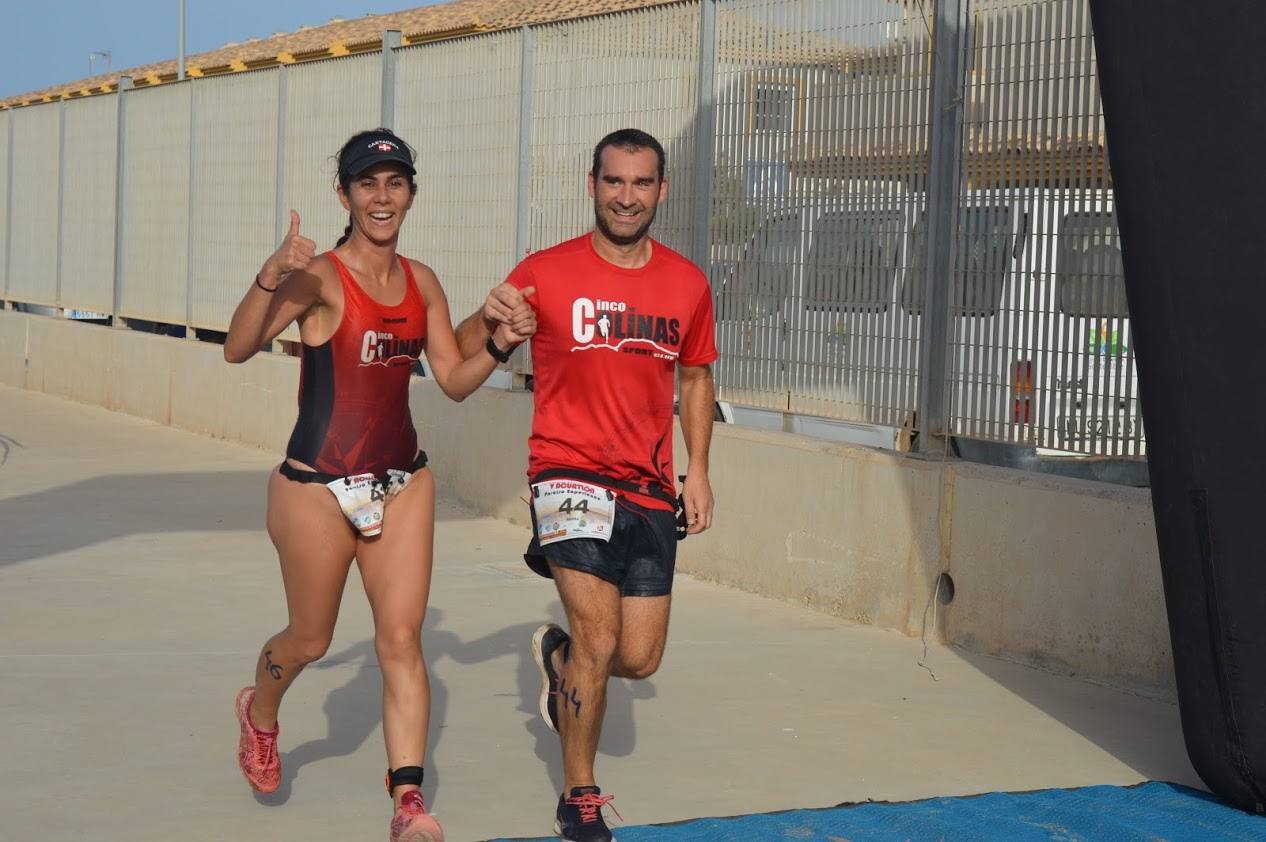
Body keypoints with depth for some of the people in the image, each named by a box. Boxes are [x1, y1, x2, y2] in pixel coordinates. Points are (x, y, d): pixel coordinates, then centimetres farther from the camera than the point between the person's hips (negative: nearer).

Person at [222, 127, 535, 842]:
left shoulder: (422, 283, 6)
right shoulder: (320, 276, -13)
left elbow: (454, 379, 11)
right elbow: (239, 349, -26)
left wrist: (499, 345, -8)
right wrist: (271, 277, -42)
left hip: (403, 482, 4)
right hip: (318, 486, -4)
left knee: (402, 639, -2)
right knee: (311, 640, 12)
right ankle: (260, 712, 45)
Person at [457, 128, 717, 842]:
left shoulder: (687, 283, 5)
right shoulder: (547, 272, -5)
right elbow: (460, 358, -3)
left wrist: (698, 472, 12)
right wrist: (489, 319, -26)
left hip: (648, 488, 4)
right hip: (569, 471, -4)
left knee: (639, 660, 4)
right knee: (599, 639, -16)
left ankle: (558, 654, 40)